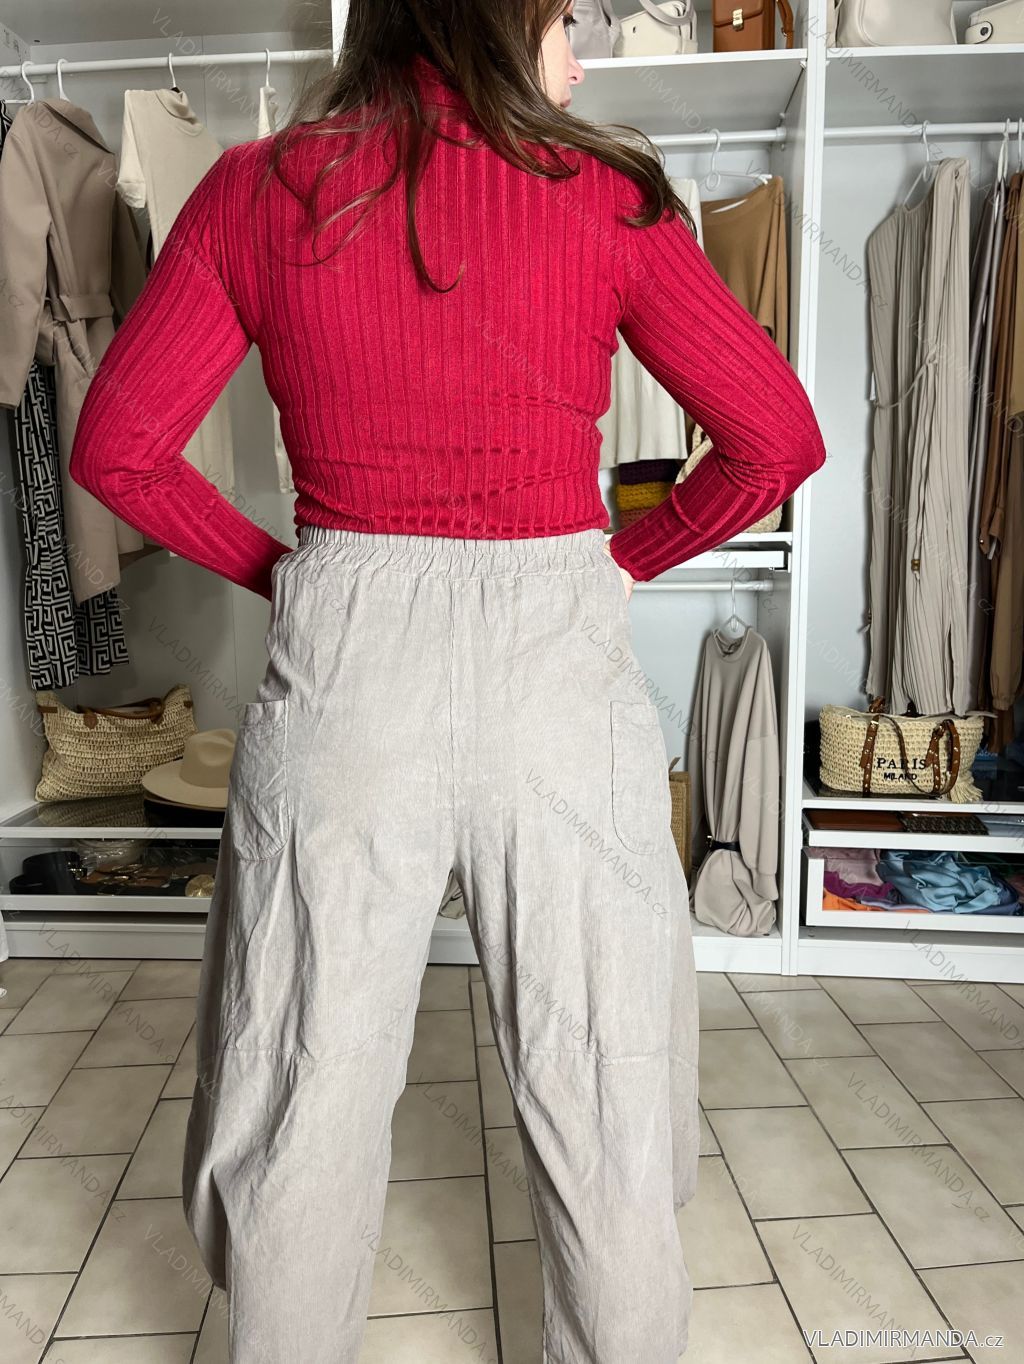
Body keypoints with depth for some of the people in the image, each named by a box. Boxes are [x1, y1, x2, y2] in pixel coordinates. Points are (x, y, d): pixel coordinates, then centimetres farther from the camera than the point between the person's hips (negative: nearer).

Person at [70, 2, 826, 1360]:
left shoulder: (258, 189, 4)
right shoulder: (603, 195, 1)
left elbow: (117, 447, 3)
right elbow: (779, 439, 1)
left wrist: (274, 567, 12)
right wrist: (631, 556, 11)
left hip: (342, 653, 2)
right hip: (559, 654, 0)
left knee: (306, 1103, 18)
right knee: (599, 1096, 17)